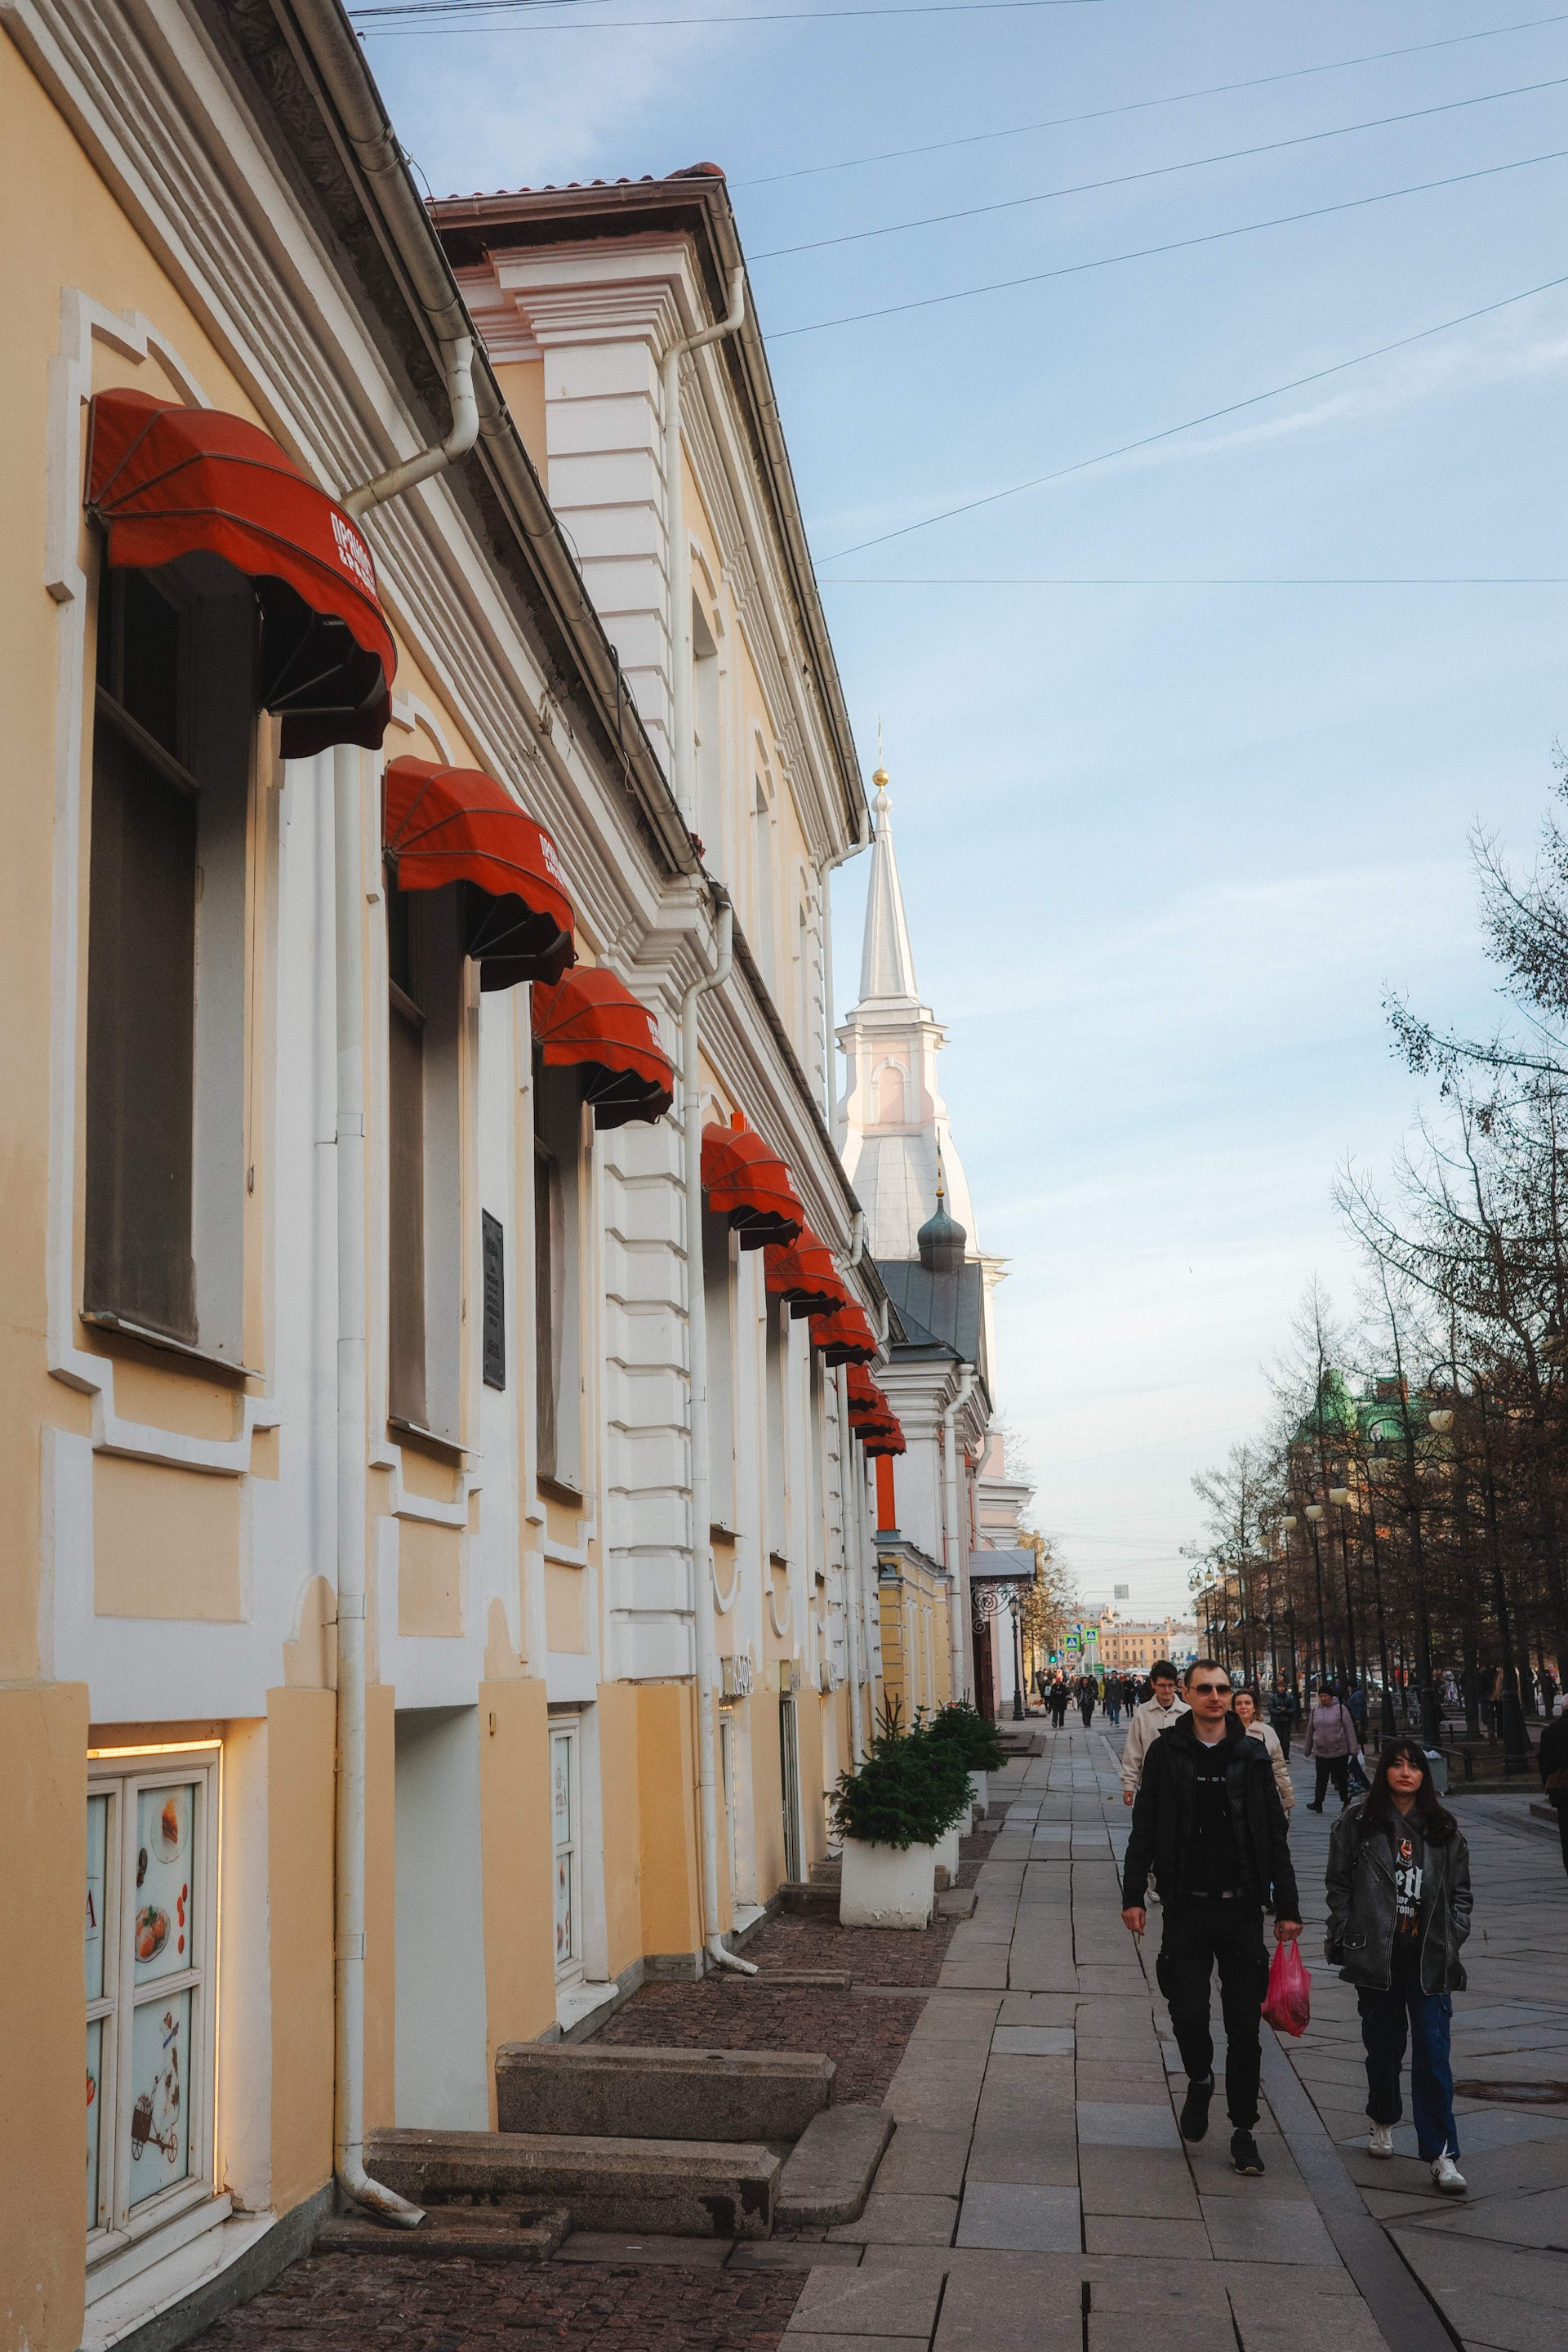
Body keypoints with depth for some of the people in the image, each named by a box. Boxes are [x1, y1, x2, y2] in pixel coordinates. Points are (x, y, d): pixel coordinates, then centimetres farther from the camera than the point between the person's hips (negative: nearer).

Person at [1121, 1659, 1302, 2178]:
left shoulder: (1251, 1756, 3)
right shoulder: (1166, 1753, 0)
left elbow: (1275, 1837, 6)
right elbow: (1144, 1829, 3)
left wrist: (1287, 1907, 4)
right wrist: (1133, 1896, -3)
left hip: (1242, 1907, 1)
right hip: (1186, 1906, -1)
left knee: (1244, 2024, 4)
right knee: (1188, 2013, -3)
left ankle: (1244, 2130, 16)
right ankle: (1200, 2080, 29)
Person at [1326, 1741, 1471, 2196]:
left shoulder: (1443, 1829, 7)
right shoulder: (1358, 1822, 1)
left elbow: (1459, 1892, 13)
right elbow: (1339, 1884, 4)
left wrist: (1452, 1938, 1)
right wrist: (1343, 1938, -2)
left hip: (1429, 1956, 1)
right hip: (1377, 1952, 0)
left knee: (1432, 2050, -7)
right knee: (1383, 2043, 9)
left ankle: (1442, 2154, -5)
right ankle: (1383, 2121, 36)